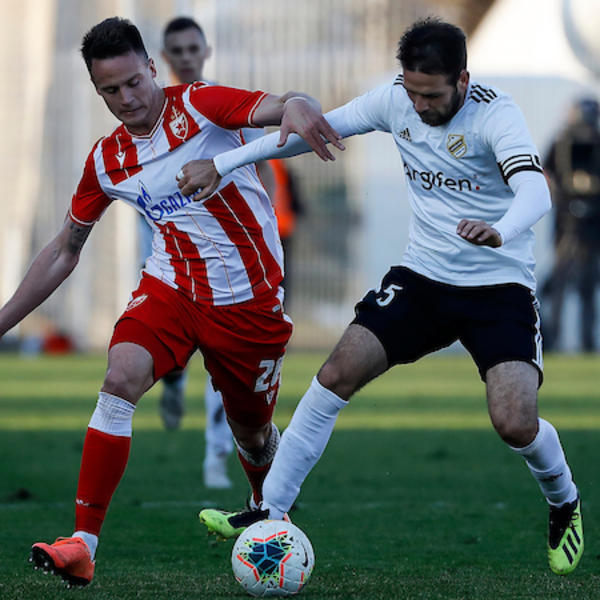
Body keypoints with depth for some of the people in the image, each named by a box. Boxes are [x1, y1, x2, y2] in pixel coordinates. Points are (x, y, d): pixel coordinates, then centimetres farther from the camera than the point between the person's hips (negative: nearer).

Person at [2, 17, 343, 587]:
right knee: (119, 379, -23)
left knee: (251, 431, 11)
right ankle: (82, 544, -24)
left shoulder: (198, 105, -11)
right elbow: (64, 250, 12)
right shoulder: (106, 160, 2)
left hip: (249, 299, -2)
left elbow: (278, 107, -27)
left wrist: (296, 106, -53)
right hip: (170, 287, 3)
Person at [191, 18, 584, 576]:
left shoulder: (495, 115, -20)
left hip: (499, 286, -5)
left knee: (515, 425, -19)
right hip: (422, 275, 5)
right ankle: (268, 513, 0)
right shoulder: (396, 100, -4)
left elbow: (534, 191, -36)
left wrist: (499, 232, -59)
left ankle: (564, 503, 15)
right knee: (336, 375, -10)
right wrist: (222, 163, 0)